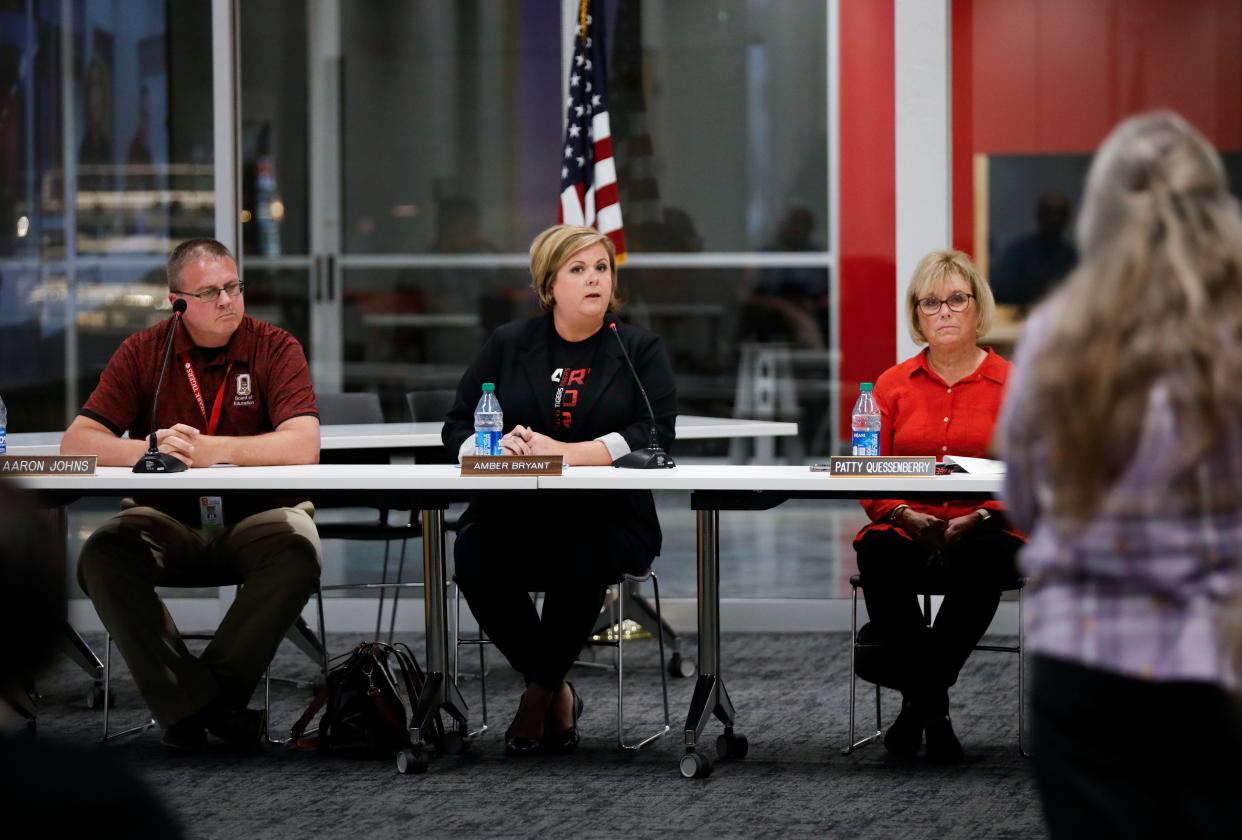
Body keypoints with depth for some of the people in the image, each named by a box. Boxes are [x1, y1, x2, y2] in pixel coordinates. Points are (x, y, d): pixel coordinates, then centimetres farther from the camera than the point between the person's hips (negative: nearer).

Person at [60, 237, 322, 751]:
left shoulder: (275, 348, -4)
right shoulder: (142, 353, 2)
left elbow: (303, 447, -18)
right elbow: (77, 443, -6)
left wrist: (207, 450, -26)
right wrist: (151, 450, -24)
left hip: (256, 516, -1)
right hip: (167, 520, 2)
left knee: (296, 553, -34)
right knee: (102, 555, -29)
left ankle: (194, 703, -27)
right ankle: (196, 708, -32)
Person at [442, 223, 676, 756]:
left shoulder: (640, 350, 7)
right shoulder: (507, 346, 14)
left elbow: (654, 435, -9)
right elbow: (457, 429, 8)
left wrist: (564, 452, -21)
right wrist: (496, 445, -17)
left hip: (607, 519, -2)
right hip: (512, 517, 2)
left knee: (581, 554, -36)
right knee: (473, 552, -30)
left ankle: (538, 695, -14)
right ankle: (557, 695, -10)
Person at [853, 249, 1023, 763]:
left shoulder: (1011, 385, 6)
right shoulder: (893, 386, 13)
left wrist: (976, 519, -19)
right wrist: (909, 516, -13)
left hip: (983, 532, -2)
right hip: (908, 531, 2)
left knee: (982, 561, -37)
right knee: (877, 555, -33)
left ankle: (919, 699, -21)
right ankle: (931, 707, -21)